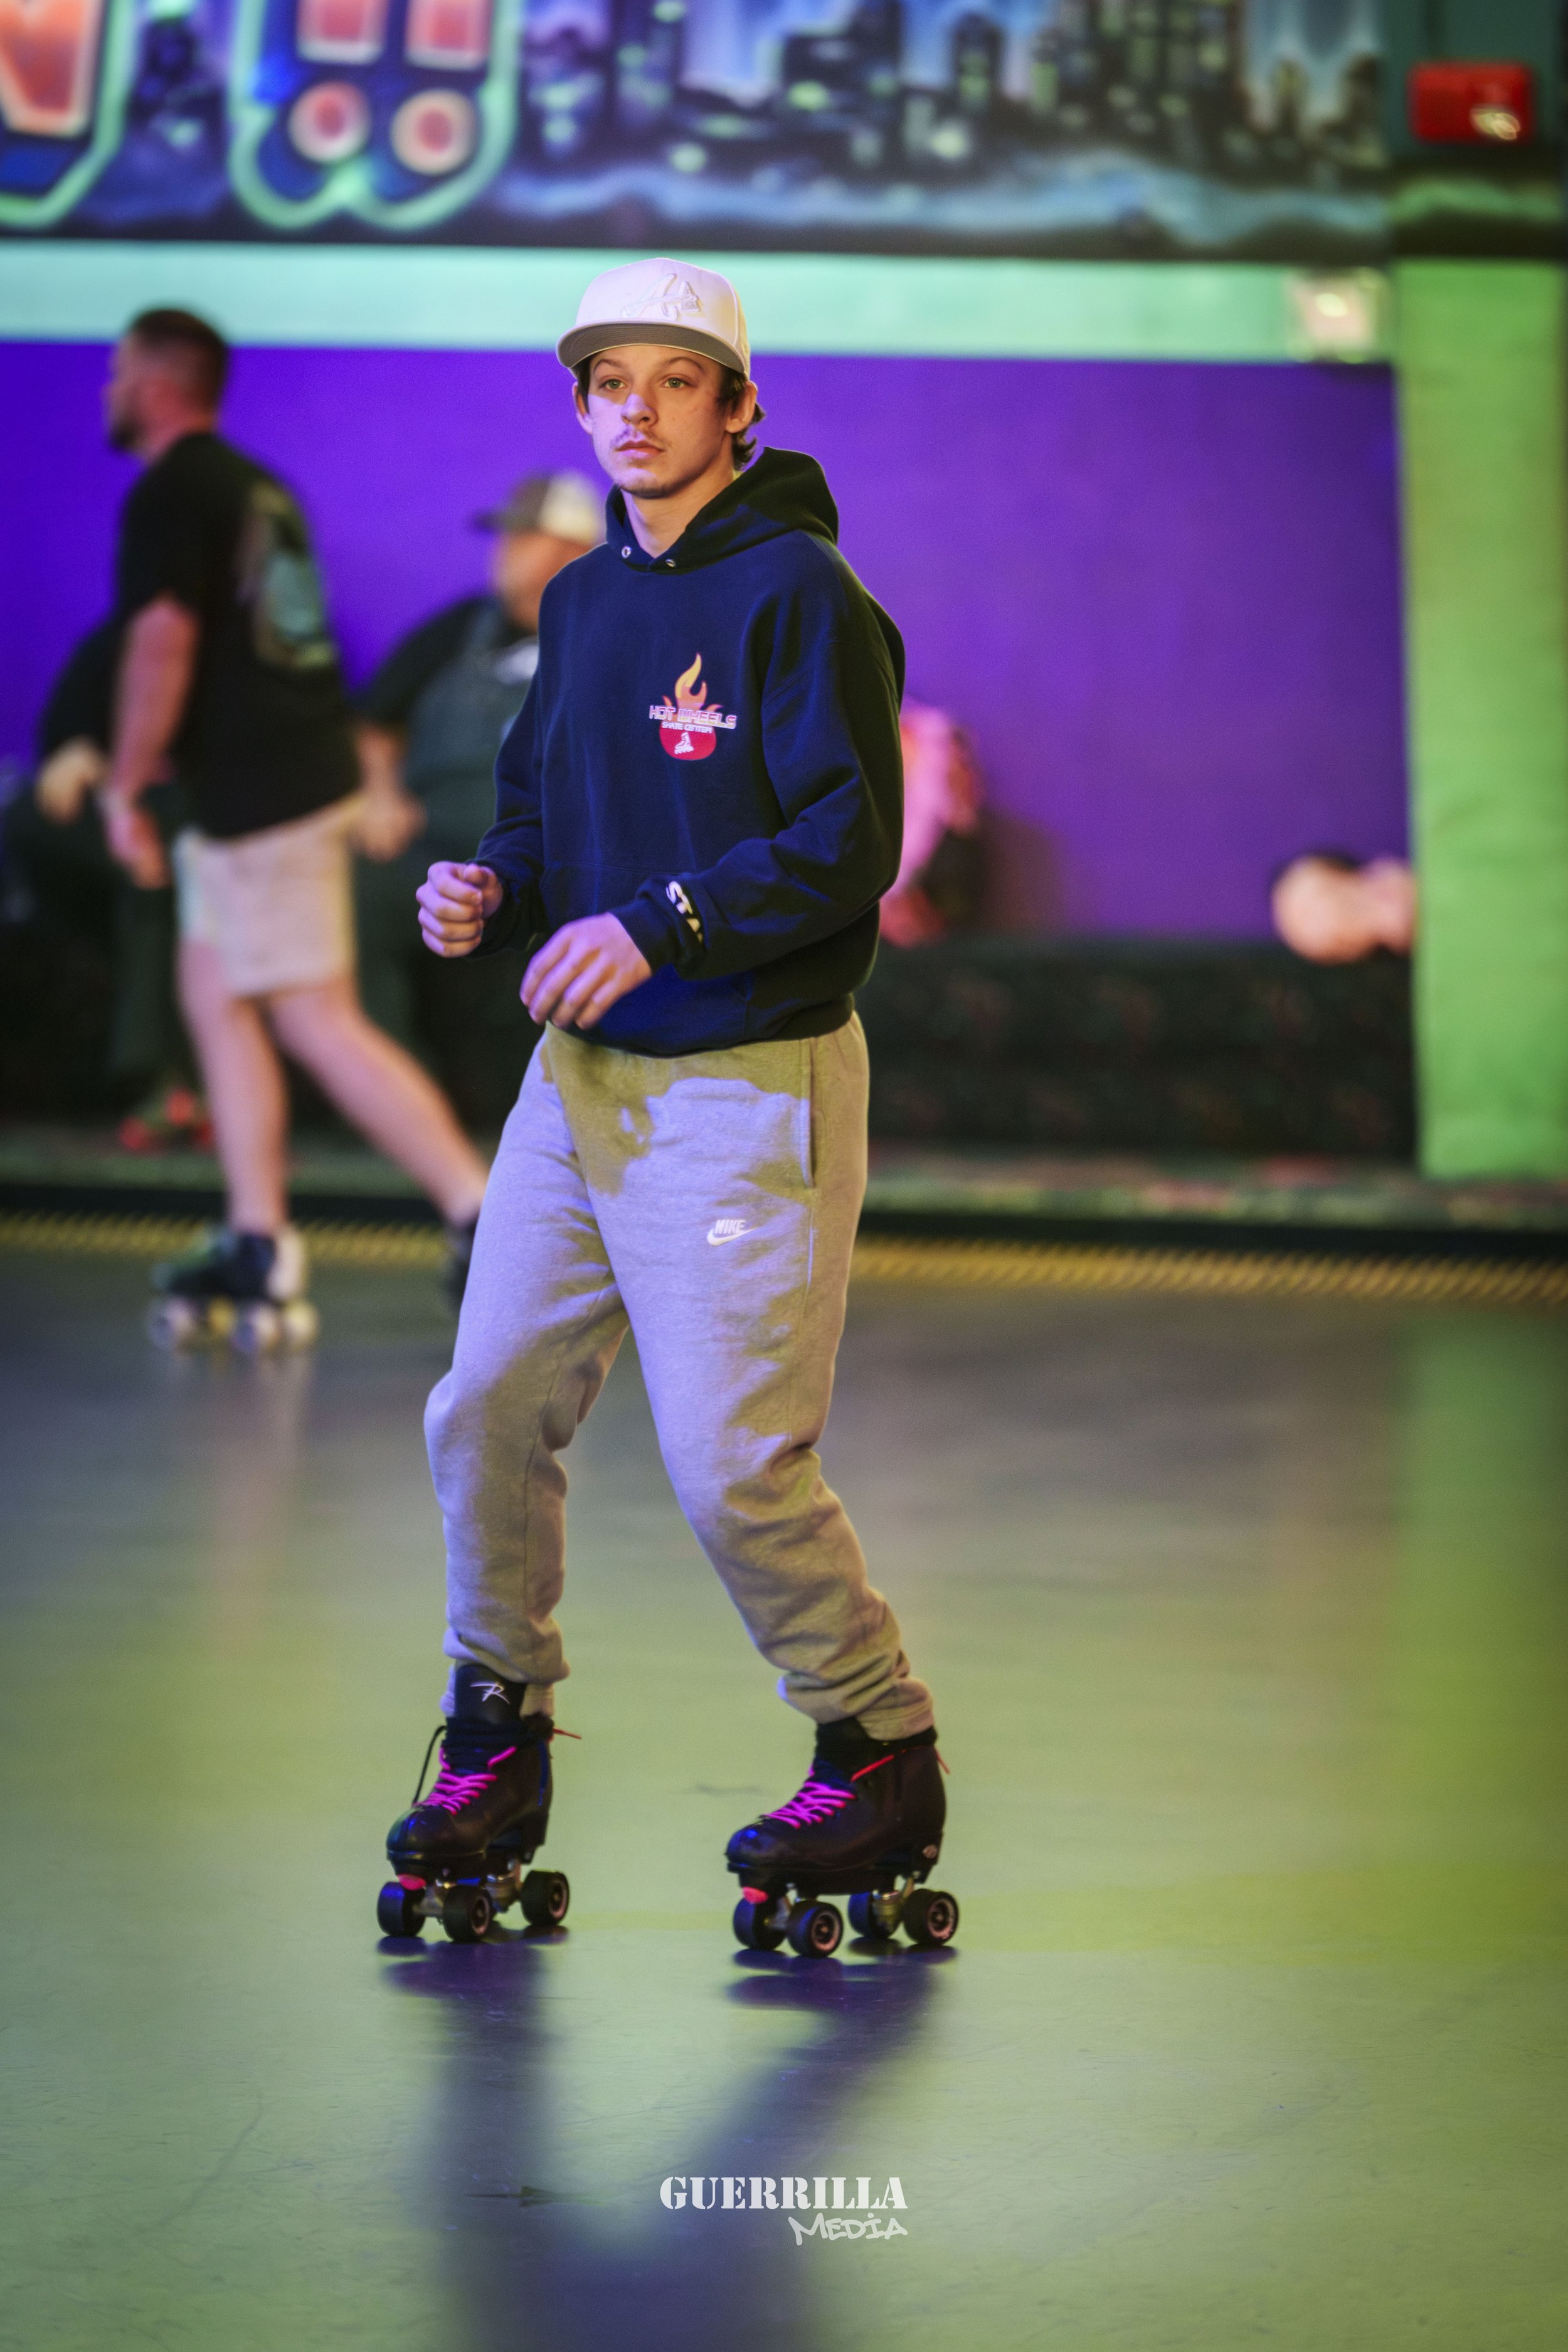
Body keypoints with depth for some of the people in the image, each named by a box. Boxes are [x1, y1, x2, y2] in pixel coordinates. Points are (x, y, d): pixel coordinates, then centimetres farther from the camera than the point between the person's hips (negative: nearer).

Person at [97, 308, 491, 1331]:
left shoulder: (170, 494, -11)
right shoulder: (255, 484, 18)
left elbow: (163, 644, -19)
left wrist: (125, 789, -12)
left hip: (260, 793, -10)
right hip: (303, 768, 10)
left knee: (319, 1022, -8)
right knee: (213, 995, 14)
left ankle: (482, 1211, -11)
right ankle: (257, 1243, 12)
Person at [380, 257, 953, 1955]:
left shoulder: (800, 597, -11)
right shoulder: (582, 602, 13)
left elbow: (849, 848, -18)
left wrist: (659, 926, -23)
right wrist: (491, 891, -1)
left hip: (752, 1084, -7)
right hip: (580, 1079, 7)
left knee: (733, 1466, -8)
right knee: (485, 1416, 5)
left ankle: (883, 1761, 10)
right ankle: (497, 1739, 23)